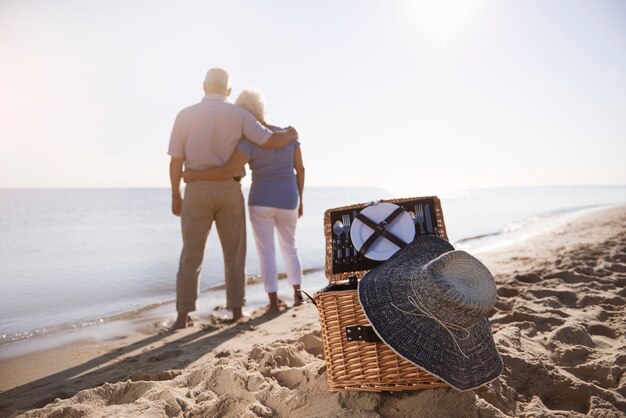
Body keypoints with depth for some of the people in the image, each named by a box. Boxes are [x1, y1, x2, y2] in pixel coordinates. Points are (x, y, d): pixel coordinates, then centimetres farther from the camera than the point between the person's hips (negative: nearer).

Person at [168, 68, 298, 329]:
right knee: (234, 253, 11)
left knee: (191, 255, 6)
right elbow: (270, 141, -7)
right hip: (228, 191, 0)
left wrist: (175, 196, 11)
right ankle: (236, 309, 14)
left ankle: (183, 316, 4)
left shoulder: (185, 116, 1)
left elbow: (176, 161, 1)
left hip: (197, 192, 1)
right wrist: (290, 135, 15)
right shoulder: (238, 114, -2)